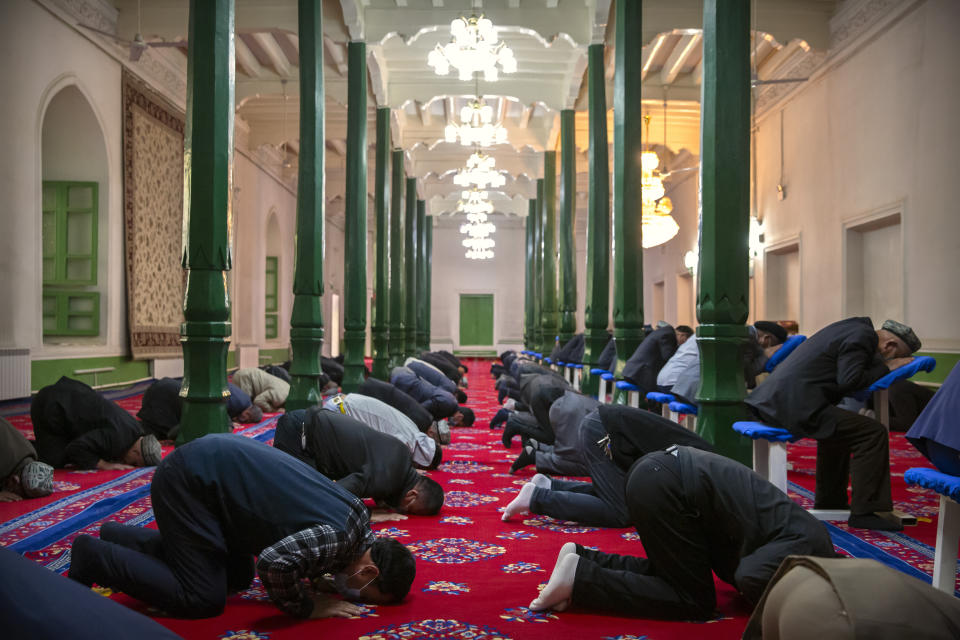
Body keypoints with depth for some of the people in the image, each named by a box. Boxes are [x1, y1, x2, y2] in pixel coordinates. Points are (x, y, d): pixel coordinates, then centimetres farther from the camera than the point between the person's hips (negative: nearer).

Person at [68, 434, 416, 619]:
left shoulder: (358, 516, 2)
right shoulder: (341, 538, -25)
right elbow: (274, 561, -40)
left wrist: (321, 572, 6)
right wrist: (305, 607, -20)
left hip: (215, 460, 9)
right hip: (189, 481, -9)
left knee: (238, 578, 17)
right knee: (202, 599, -7)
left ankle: (121, 539, 25)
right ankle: (93, 557, 7)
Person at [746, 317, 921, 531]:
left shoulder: (856, 327, 23)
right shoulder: (863, 336, -7)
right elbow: (849, 381, -16)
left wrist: (881, 366, 21)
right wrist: (885, 368, -3)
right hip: (798, 406, -11)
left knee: (838, 428, 33)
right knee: (874, 433, -9)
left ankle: (830, 503, 37)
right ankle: (863, 511, -4)